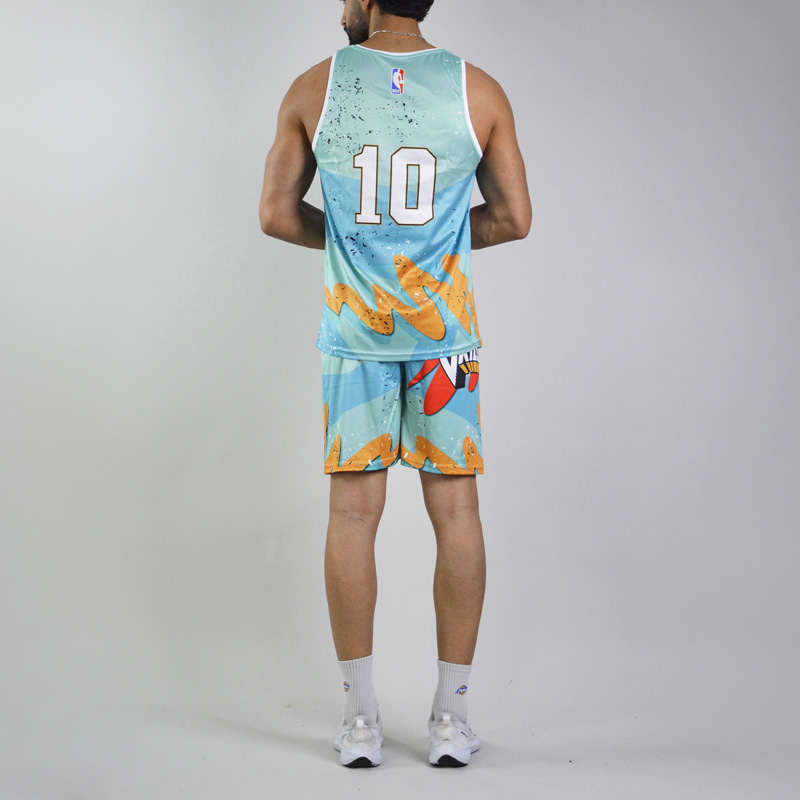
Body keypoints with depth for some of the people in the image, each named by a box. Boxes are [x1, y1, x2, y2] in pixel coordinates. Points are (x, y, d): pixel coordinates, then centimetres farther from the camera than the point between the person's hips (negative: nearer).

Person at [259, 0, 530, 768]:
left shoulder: (314, 88, -2)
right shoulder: (479, 91, -1)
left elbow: (277, 213, 3)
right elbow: (513, 218, 2)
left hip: (352, 326, 0)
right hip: (445, 323, 0)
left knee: (353, 511, 5)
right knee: (455, 509, 5)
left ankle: (360, 717, 10)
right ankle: (452, 716, 10)